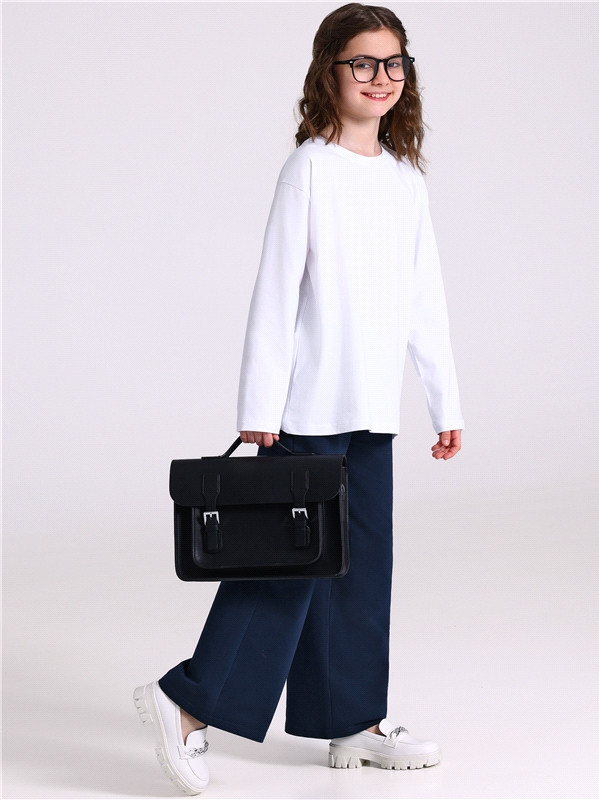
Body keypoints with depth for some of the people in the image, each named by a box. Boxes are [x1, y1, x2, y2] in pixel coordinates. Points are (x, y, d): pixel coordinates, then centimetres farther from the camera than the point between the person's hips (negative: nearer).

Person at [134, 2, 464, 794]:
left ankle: (354, 722, 21)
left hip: (374, 409, 7)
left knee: (365, 564, 11)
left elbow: (426, 302, 15)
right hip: (310, 406, -7)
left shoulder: (407, 179, 11)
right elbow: (275, 292, -11)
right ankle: (190, 701, 5)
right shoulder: (310, 167, -8)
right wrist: (260, 411, -13)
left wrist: (446, 403, 13)